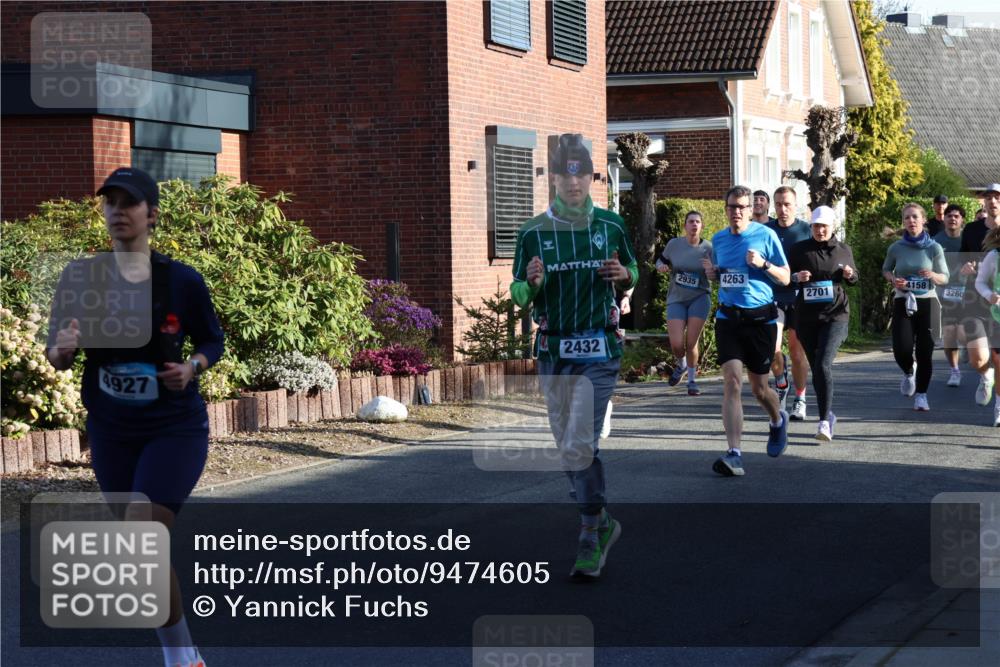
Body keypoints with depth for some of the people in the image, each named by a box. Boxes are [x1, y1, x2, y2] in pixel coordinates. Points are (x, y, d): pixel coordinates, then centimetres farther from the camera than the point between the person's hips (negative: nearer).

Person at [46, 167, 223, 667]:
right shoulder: (83, 279, -5)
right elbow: (56, 358, -2)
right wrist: (61, 349, -26)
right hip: (111, 433, 4)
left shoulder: (183, 281, -9)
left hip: (175, 428, -4)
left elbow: (211, 341, 5)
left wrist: (191, 367, -17)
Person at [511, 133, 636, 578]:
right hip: (553, 352, 2)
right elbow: (518, 295, 5)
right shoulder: (533, 232, 2)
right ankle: (601, 524, 27)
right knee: (568, 448, 9)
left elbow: (633, 272, 17)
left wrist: (624, 275, -7)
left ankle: (590, 539, -3)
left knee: (579, 446, -13)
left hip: (599, 349, -2)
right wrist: (532, 282, -18)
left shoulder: (611, 226, 4)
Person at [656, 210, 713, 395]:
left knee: (691, 342, -5)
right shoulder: (674, 244, -3)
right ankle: (681, 365, 28)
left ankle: (692, 380, 15)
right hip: (676, 299, 1)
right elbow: (661, 261, 12)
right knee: (676, 344, -8)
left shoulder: (708, 248, -5)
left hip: (699, 298, -1)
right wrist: (661, 267, -10)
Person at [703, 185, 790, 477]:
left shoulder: (766, 236, -4)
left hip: (760, 318, -2)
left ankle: (778, 420, 44)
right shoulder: (718, 240, 8)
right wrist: (712, 273, 1)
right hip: (728, 318, 2)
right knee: (732, 382, -14)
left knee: (759, 389, 8)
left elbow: (785, 278, -1)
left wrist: (763, 264, -19)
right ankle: (734, 454, -20)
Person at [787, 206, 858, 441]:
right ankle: (827, 414, 28)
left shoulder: (844, 250, 6)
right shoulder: (799, 250, 2)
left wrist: (850, 275, -3)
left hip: (835, 316, -2)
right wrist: (796, 277, -16)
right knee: (815, 367, 10)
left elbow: (854, 278, 20)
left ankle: (824, 421, -18)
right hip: (806, 317, 2)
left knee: (823, 365, -19)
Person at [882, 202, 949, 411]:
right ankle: (909, 372, 24)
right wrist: (893, 279, -5)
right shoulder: (896, 248, 0)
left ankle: (921, 395, 13)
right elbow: (886, 269, 17)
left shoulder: (934, 248, -3)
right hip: (903, 303, 0)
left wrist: (933, 275, -19)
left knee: (925, 352, -2)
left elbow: (945, 278, 3)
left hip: (927, 302, 0)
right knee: (901, 349, -12)